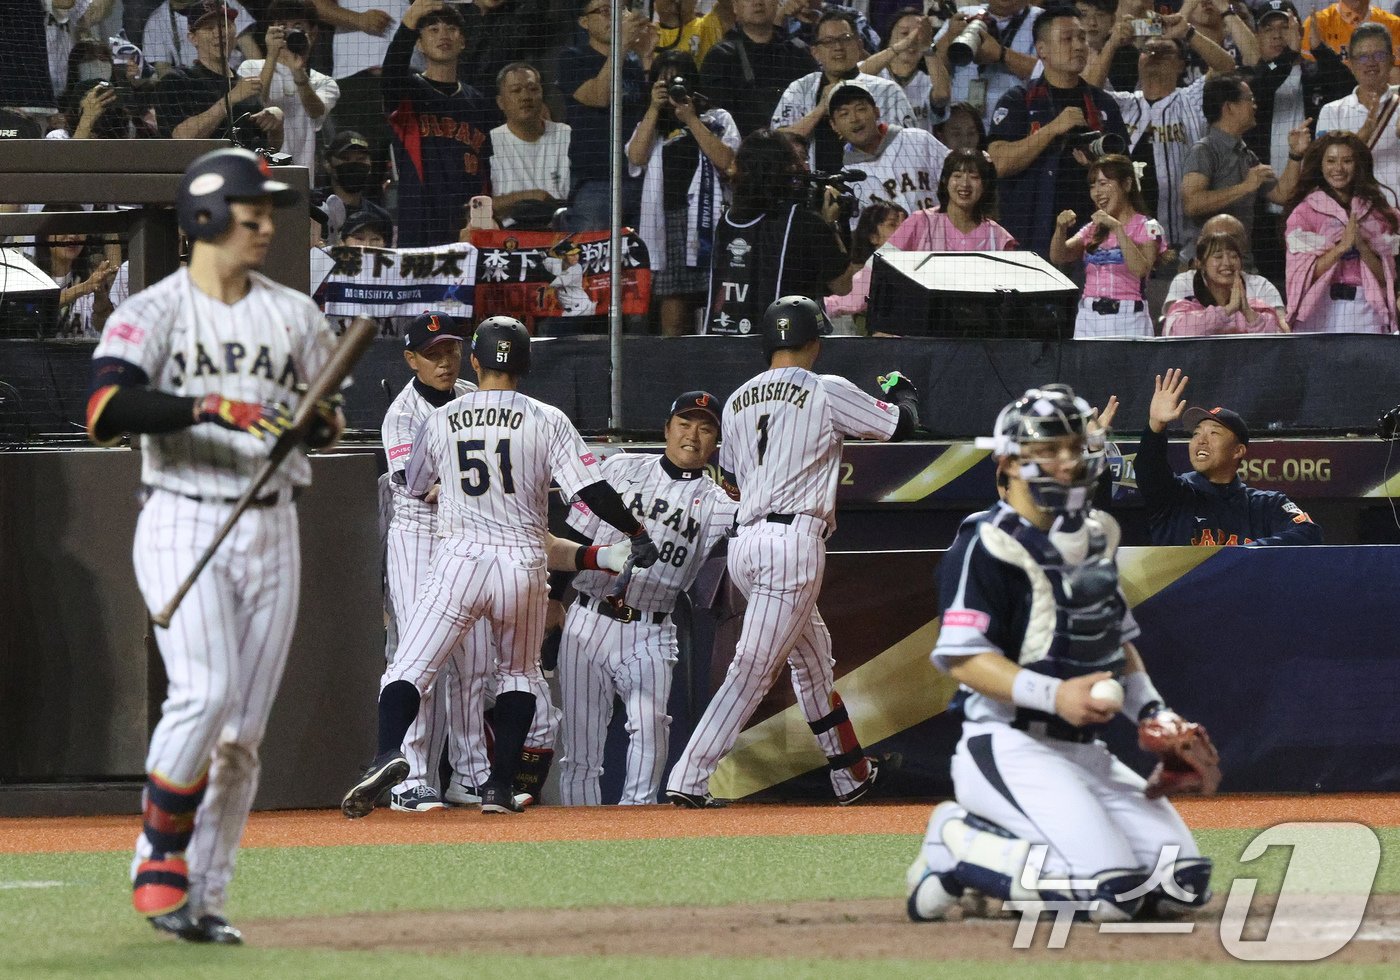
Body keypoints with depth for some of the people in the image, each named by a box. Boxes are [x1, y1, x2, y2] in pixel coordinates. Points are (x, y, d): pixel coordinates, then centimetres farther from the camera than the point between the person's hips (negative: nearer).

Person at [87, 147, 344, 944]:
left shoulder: (294, 314, 12)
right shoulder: (152, 312, -4)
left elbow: (329, 419, 18)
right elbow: (106, 412, -18)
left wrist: (323, 423, -7)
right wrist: (213, 406, -27)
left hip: (272, 531, 5)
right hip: (184, 526, -5)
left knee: (244, 729, 1)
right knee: (207, 690, -22)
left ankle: (204, 898, 7)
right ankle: (160, 859, -4)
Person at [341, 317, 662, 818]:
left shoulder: (440, 420, 6)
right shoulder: (547, 421, 0)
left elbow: (414, 487, 22)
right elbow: (593, 490, -6)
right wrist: (636, 532, 6)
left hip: (460, 557, -1)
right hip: (524, 564, 1)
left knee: (409, 668, -4)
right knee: (520, 673, 22)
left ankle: (388, 753, -31)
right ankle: (501, 784, 12)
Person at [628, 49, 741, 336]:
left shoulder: (717, 119, 14)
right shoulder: (651, 124, 22)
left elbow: (724, 160, -4)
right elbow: (635, 157, 2)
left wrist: (691, 119, -3)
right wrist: (655, 108, 2)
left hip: (708, 215, -2)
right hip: (668, 221, 2)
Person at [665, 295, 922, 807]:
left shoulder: (738, 401, 14)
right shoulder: (827, 392, -3)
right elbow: (900, 424, 6)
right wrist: (903, 392, 29)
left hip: (744, 544, 7)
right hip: (795, 541, -7)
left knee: (813, 660, 22)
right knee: (754, 666, -11)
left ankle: (851, 774, 31)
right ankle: (689, 777, -20)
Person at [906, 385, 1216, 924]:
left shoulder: (1095, 536, 17)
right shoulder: (988, 544, -10)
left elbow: (1119, 640, 27)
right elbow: (963, 658, -16)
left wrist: (1150, 708, 10)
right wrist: (1055, 695, -26)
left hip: (1085, 752, 9)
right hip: (1009, 750, -9)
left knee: (1184, 882, -4)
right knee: (1113, 891, -27)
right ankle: (959, 845, -6)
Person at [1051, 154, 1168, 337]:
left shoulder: (1146, 227, 1)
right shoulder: (1093, 229, 18)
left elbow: (1141, 270, -15)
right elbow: (1058, 257, 7)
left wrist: (1117, 228, -19)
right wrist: (1061, 229, -12)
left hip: (1126, 320, -5)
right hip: (1088, 318, 5)